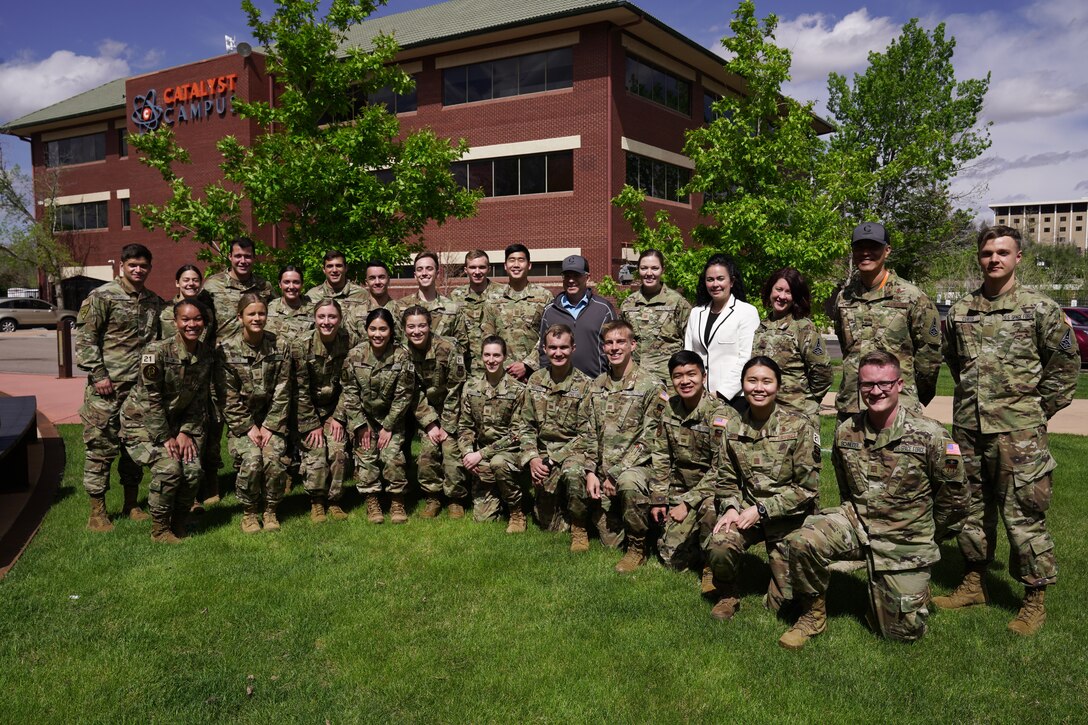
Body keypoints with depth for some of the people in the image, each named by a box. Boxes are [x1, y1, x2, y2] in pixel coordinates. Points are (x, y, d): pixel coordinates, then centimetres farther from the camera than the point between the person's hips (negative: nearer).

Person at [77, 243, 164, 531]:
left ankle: (132, 504, 24)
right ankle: (97, 512, 8)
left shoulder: (154, 301, 12)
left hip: (142, 385, 6)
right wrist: (98, 374, -13)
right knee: (101, 446, -1)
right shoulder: (102, 296, -5)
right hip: (108, 387, -5)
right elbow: (85, 337, -7)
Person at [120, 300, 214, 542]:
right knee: (169, 468, -23)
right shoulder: (157, 352, -22)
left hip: (176, 421, 5)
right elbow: (151, 399, -20)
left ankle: (179, 523, 13)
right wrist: (165, 438, -17)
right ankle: (159, 529, -2)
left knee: (193, 470, -11)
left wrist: (186, 432, -6)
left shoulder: (206, 354, -4)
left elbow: (199, 399, 2)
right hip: (142, 421, -5)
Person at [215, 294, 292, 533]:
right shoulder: (227, 349, -6)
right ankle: (248, 512, 2)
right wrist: (248, 428, -12)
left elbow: (282, 393, -2)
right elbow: (229, 396, -7)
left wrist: (270, 426, -9)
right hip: (239, 420, -1)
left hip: (271, 419, 1)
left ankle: (270, 510, 3)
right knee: (251, 459, -22)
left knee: (275, 458, -20)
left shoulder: (279, 347, -2)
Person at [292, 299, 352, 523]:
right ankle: (316, 503, 6)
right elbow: (301, 390, -14)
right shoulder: (301, 346, -19)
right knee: (315, 452, -13)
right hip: (308, 410, -2)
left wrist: (338, 417, -9)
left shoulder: (348, 342, -12)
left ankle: (334, 501, 7)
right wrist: (313, 425, -13)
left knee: (338, 451, -11)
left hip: (335, 408, 2)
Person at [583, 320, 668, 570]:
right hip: (603, 470, 5)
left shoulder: (651, 386, -9)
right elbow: (592, 434, 11)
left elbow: (647, 440, -13)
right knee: (609, 539, 0)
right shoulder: (597, 385, 10)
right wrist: (592, 472, -3)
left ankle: (637, 547, -17)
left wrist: (615, 474, -17)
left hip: (636, 465, -5)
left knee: (628, 484, -40)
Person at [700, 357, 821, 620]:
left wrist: (762, 510, -17)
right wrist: (731, 507, -12)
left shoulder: (800, 427, -12)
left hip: (789, 516, -2)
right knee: (719, 546, -29)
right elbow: (725, 479, 8)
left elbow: (807, 487, -12)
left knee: (781, 601, -3)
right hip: (747, 508, 2)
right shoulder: (734, 428, 0)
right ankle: (727, 596, 2)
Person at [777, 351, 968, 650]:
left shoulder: (931, 435, -16)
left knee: (903, 633, 3)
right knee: (802, 542, -28)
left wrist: (928, 535, 7)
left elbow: (954, 497, -3)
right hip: (857, 523, 2)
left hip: (906, 541, -2)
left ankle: (913, 588, 36)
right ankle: (813, 615, -3)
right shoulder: (846, 432, -4)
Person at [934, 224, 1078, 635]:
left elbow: (1066, 363, 3)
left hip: (1019, 432, -4)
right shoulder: (960, 312, 8)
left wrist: (1038, 410, 2)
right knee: (972, 509, 14)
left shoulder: (1040, 309, -3)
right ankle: (975, 584, 29)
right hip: (968, 429, 4)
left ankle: (1035, 600, 15)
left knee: (1024, 515, 0)